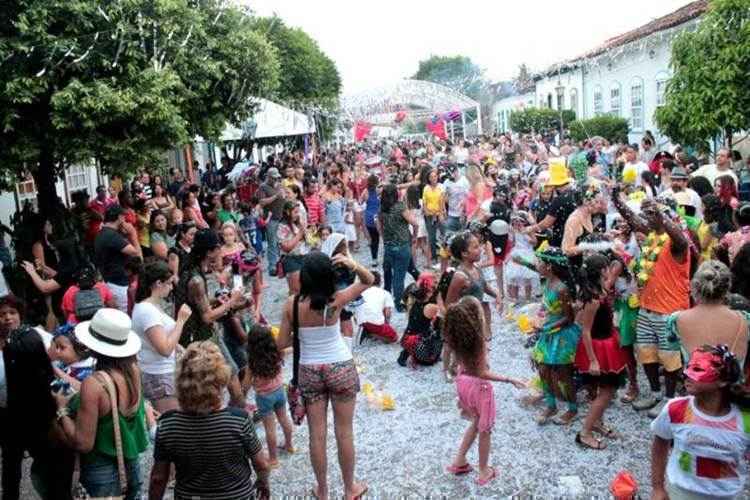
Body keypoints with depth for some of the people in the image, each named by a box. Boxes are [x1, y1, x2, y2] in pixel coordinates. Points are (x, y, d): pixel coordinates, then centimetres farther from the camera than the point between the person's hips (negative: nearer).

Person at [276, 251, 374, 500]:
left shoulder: (292, 304, -13)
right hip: (341, 369, -1)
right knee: (344, 433, 13)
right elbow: (368, 281, -4)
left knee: (317, 435, 13)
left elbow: (281, 343, -6)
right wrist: (353, 265, -23)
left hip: (309, 372, 1)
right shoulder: (336, 300, -17)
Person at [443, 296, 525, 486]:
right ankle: (484, 472, 31)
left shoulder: (457, 335, -7)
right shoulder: (478, 340, -29)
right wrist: (510, 380, -21)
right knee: (485, 429, 15)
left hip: (463, 382, 7)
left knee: (476, 423, 29)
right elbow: (482, 373, -24)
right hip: (478, 385, -7)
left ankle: (459, 462, 34)